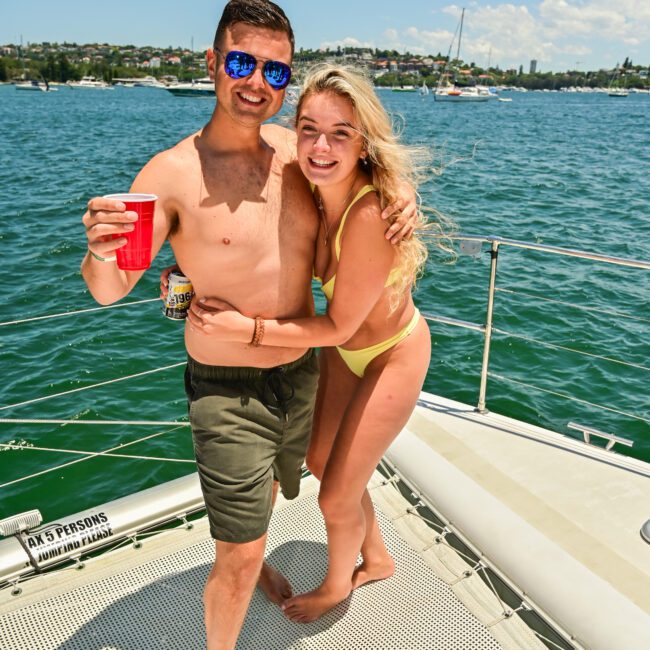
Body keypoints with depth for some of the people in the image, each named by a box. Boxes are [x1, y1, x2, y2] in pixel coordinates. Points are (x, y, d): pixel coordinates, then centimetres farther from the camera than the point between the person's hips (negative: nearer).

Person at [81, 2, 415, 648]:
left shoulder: (297, 151, -4)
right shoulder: (172, 173, -18)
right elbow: (109, 291, -20)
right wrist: (101, 252, -44)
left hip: (304, 373, 6)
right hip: (226, 391, -5)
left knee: (271, 487, 31)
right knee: (238, 561, 1)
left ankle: (253, 559, 64)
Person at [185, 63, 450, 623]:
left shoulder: (372, 214, -35)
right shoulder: (315, 193, -13)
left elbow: (339, 326, -26)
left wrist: (248, 328, -28)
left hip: (393, 357, -7)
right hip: (345, 349, 8)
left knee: (337, 498, 7)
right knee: (320, 458, 23)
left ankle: (336, 586, 44)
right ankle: (377, 560, 50)